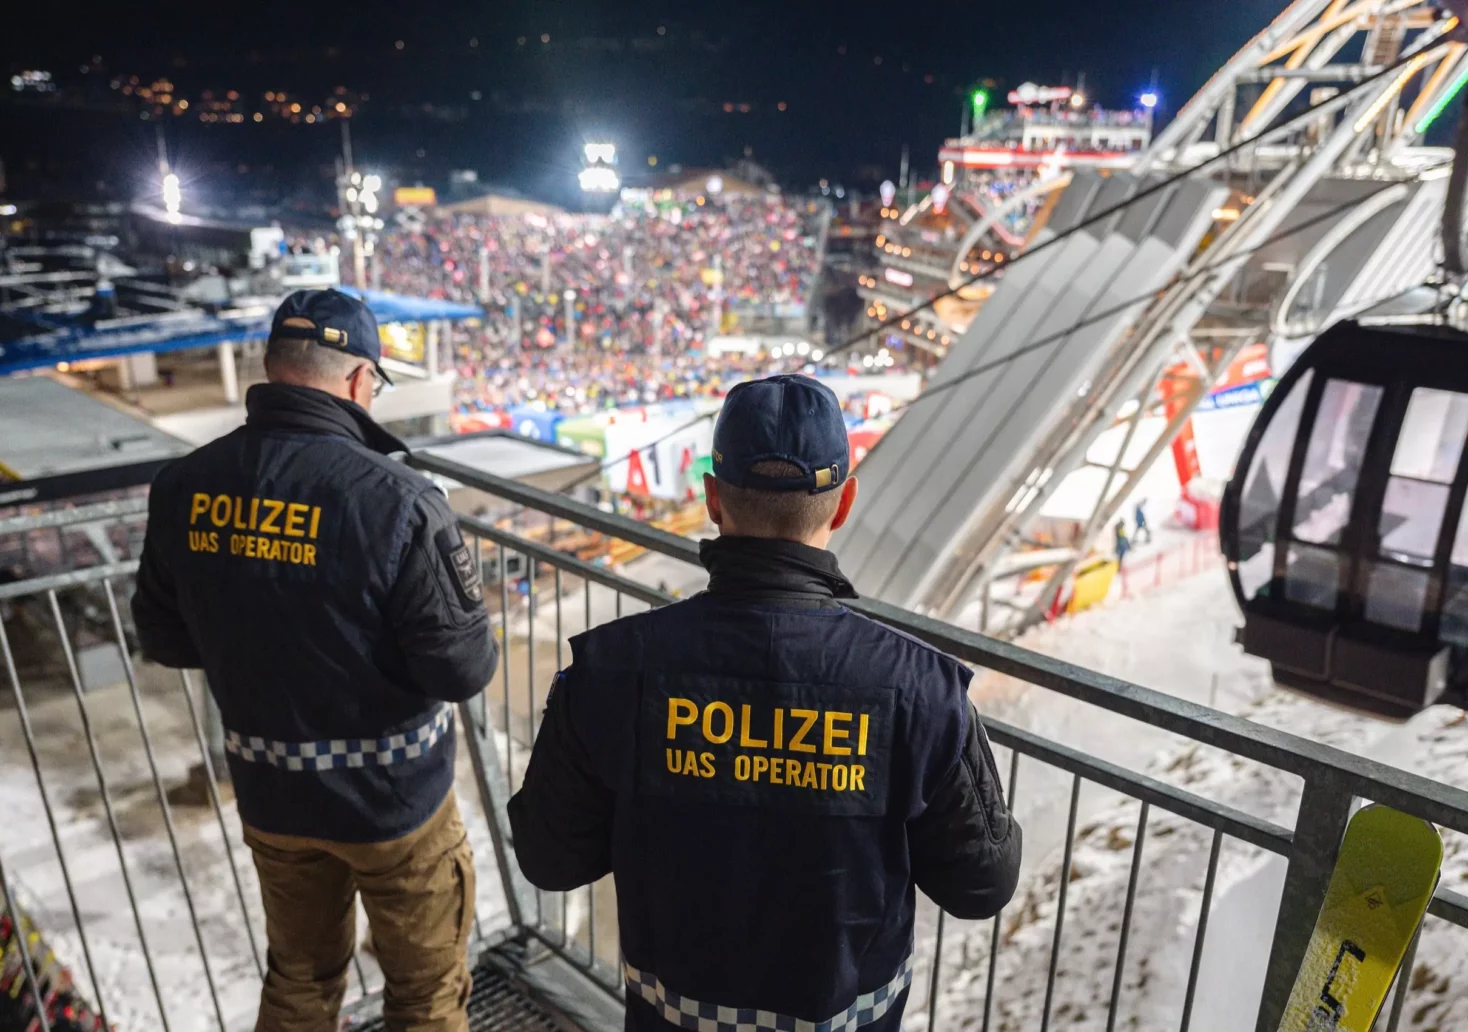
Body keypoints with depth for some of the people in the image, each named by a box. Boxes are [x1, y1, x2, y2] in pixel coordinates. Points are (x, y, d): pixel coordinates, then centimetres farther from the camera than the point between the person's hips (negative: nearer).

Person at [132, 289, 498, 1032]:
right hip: (392, 795, -5)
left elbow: (164, 641, 3)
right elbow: (464, 670, -22)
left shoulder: (183, 488, -10)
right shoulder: (393, 498, -28)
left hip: (268, 792, 5)